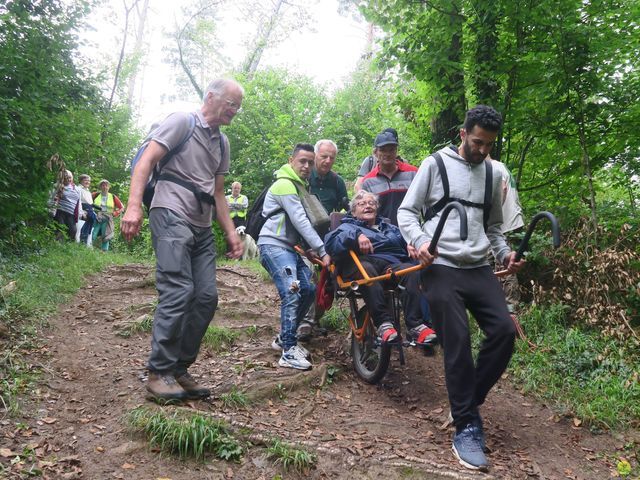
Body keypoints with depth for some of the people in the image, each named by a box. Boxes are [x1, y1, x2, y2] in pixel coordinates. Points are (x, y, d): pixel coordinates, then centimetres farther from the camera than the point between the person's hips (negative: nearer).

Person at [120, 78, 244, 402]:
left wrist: (230, 232, 17)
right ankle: (159, 373, -5)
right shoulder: (181, 122, 0)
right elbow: (146, 161, -9)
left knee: (207, 297, 0)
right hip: (171, 217, -8)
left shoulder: (222, 143, 22)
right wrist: (134, 206, -22)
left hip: (202, 227, 8)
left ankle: (179, 368, 12)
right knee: (178, 293, -17)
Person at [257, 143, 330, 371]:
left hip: (289, 247, 10)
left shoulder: (299, 186, 19)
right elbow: (300, 221, -19)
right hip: (273, 245, -10)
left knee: (309, 291, 3)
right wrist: (322, 251, -21)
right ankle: (289, 351, -19)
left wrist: (311, 248, 4)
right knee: (292, 292, -22)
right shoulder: (285, 184, -12)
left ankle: (284, 337, 17)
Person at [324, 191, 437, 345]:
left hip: (392, 264, 3)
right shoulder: (348, 226, 24)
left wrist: (410, 244, -4)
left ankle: (415, 325, -35)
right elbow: (330, 241, 1)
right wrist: (356, 235, -17)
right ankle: (383, 323, -39)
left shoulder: (390, 228, 38)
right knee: (365, 269, -39)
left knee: (412, 270, -31)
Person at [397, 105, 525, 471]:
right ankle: (466, 427, 4)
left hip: (480, 268, 5)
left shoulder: (493, 175, 17)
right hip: (441, 267, -5)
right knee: (458, 343, -9)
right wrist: (419, 241, -18)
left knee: (505, 331, -10)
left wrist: (505, 252, 6)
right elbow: (407, 211, 1)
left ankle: (469, 401, 11)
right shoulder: (435, 164, 2)